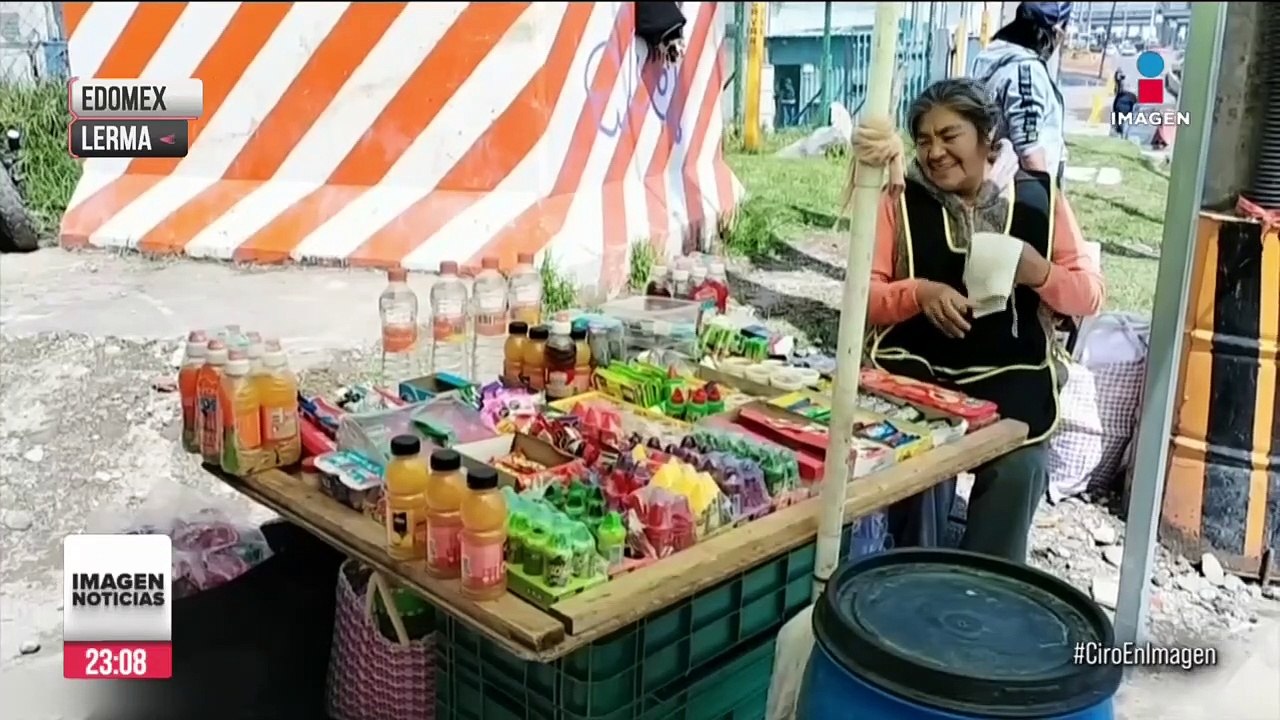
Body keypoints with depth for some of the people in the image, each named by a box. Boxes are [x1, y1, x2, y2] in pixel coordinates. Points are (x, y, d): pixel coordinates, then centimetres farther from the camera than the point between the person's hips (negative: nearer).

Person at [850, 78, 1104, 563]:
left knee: (1020, 470, -22)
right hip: (919, 372, -1)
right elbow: (864, 295, 0)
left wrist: (1041, 273, -13)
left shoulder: (1038, 196, 5)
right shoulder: (901, 200, 2)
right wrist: (920, 292, -19)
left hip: (1011, 379, 1)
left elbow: (1090, 295, 8)